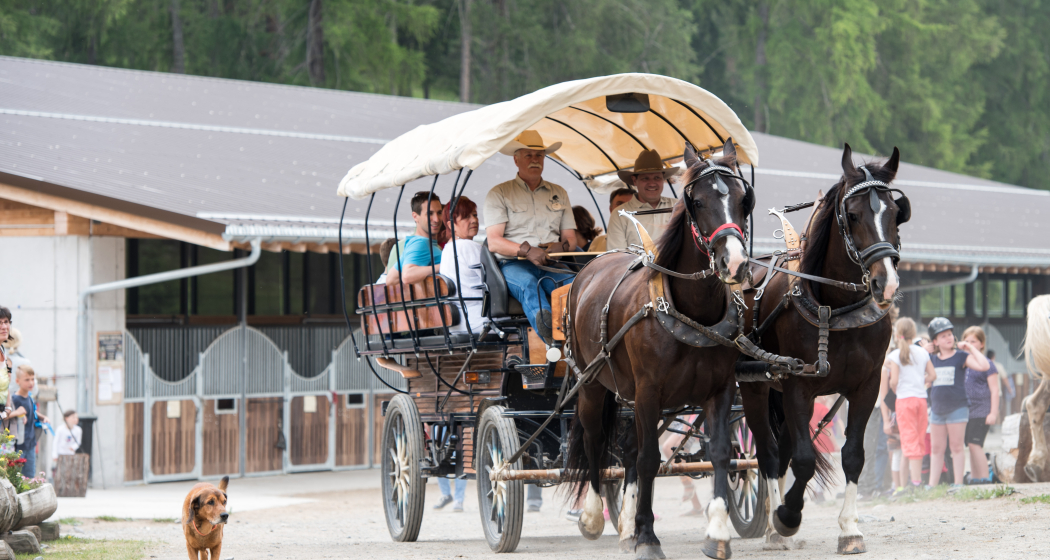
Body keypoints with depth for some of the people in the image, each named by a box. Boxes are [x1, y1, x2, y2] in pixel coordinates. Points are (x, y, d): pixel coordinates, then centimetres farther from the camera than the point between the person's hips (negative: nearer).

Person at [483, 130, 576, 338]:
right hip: (514, 264, -3)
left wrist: (562, 246, -5)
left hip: (551, 266, 3)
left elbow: (571, 238, 21)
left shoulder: (559, 194, 24)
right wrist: (527, 250, -17)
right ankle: (552, 340, -66)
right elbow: (494, 242, 0)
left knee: (574, 283, -33)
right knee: (528, 283, -40)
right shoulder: (499, 194, 11)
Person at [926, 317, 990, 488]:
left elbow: (983, 366, -14)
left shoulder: (961, 357, -3)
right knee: (936, 449, 7)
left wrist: (970, 348, -11)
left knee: (956, 447, -2)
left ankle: (958, 483, 0)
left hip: (957, 408, -5)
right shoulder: (932, 360, 10)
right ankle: (931, 485, 9)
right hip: (937, 409, 5)